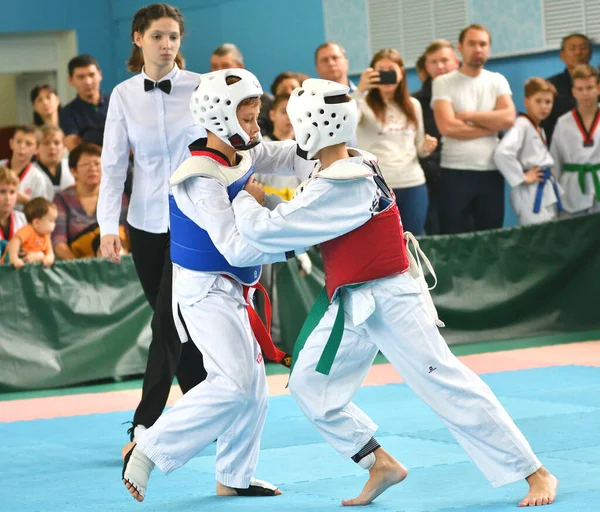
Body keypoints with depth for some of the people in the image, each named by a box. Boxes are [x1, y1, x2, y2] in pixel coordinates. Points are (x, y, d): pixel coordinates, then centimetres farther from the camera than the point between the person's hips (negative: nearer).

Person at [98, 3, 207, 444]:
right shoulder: (124, 96, 2)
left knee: (169, 322, -11)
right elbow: (113, 165, 0)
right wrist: (108, 226, -10)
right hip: (146, 223, 3)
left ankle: (146, 425, -6)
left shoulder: (201, 88, -6)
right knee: (174, 325, 9)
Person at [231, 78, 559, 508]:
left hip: (390, 302, -10)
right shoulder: (355, 166, 5)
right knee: (311, 387, 10)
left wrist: (244, 199, -4)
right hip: (350, 303, 10)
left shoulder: (339, 187, -24)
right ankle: (381, 465, 19)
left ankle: (537, 475, 1)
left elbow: (266, 231, -23)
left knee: (447, 385, -7)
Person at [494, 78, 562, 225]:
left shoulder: (539, 129, 16)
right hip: (531, 195, -10)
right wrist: (523, 178, -21)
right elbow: (502, 153, -30)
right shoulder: (522, 125, -14)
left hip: (547, 191, 10)